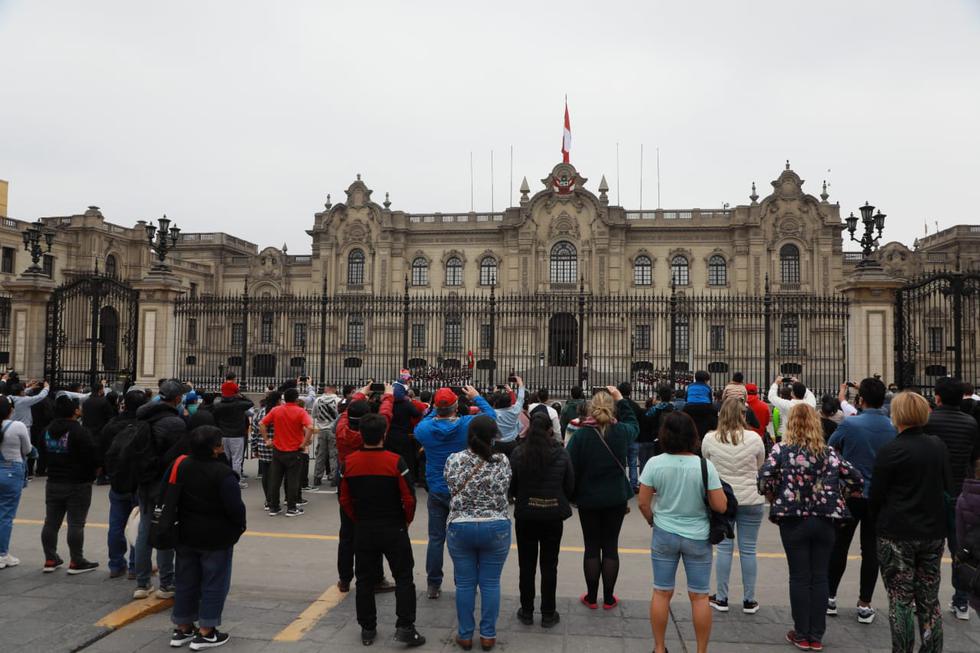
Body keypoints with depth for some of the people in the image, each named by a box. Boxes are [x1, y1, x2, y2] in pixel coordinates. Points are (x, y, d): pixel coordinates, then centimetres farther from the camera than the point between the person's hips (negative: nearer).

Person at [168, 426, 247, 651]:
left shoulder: (180, 466, -2)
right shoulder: (223, 473, -22)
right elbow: (235, 507, -20)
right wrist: (239, 527, -1)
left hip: (186, 534, 7)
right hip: (216, 537, -6)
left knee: (186, 581, 17)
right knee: (214, 584, 5)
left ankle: (182, 628, 26)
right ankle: (205, 633, 9)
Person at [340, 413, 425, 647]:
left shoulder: (348, 462, -7)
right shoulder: (395, 461, -16)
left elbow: (345, 500, 0)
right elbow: (409, 498, -14)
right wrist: (407, 521, 5)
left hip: (363, 530, 3)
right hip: (394, 529, -3)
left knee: (365, 579, 14)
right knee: (403, 578, 8)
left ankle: (367, 629, 21)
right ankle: (405, 627, 4)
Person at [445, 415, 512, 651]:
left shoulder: (453, 459, -7)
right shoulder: (502, 461, -11)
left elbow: (452, 489, 6)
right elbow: (505, 490, 2)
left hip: (460, 528, 1)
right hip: (496, 528, -1)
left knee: (465, 583, 12)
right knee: (490, 583, 10)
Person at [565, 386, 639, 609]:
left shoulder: (581, 435, -16)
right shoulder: (621, 432, -9)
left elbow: (571, 469, -11)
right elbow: (634, 425, 17)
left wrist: (572, 495, 3)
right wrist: (621, 399, 20)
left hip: (588, 499, -1)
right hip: (616, 499, 1)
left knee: (592, 547, 10)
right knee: (610, 546, 11)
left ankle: (591, 597, 19)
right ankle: (608, 598, 18)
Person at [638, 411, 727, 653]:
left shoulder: (654, 463, -12)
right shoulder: (705, 465, -14)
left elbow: (643, 502, -6)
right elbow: (721, 506, -11)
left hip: (664, 534, 1)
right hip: (697, 537, -1)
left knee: (661, 593, 12)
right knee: (699, 596, 11)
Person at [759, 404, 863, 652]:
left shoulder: (782, 449, -4)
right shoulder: (829, 452, 5)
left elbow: (765, 475, -17)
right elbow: (857, 479, 3)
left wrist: (771, 497, 1)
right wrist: (837, 497, 15)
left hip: (794, 520, -2)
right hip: (825, 521, 3)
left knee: (799, 578, 5)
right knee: (820, 577, 9)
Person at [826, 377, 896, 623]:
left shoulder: (849, 424, -15)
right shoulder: (893, 428, -5)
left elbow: (830, 448, 0)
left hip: (850, 494, -2)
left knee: (839, 546, 10)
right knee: (871, 550, 8)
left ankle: (830, 597, 19)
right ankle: (865, 605, 13)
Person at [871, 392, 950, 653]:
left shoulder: (890, 450, -15)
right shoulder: (938, 446, 1)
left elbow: (875, 497, -10)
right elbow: (946, 485, 13)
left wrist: (879, 519, 9)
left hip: (897, 533, -5)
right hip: (934, 532, 5)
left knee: (900, 600, 4)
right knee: (929, 600, 14)